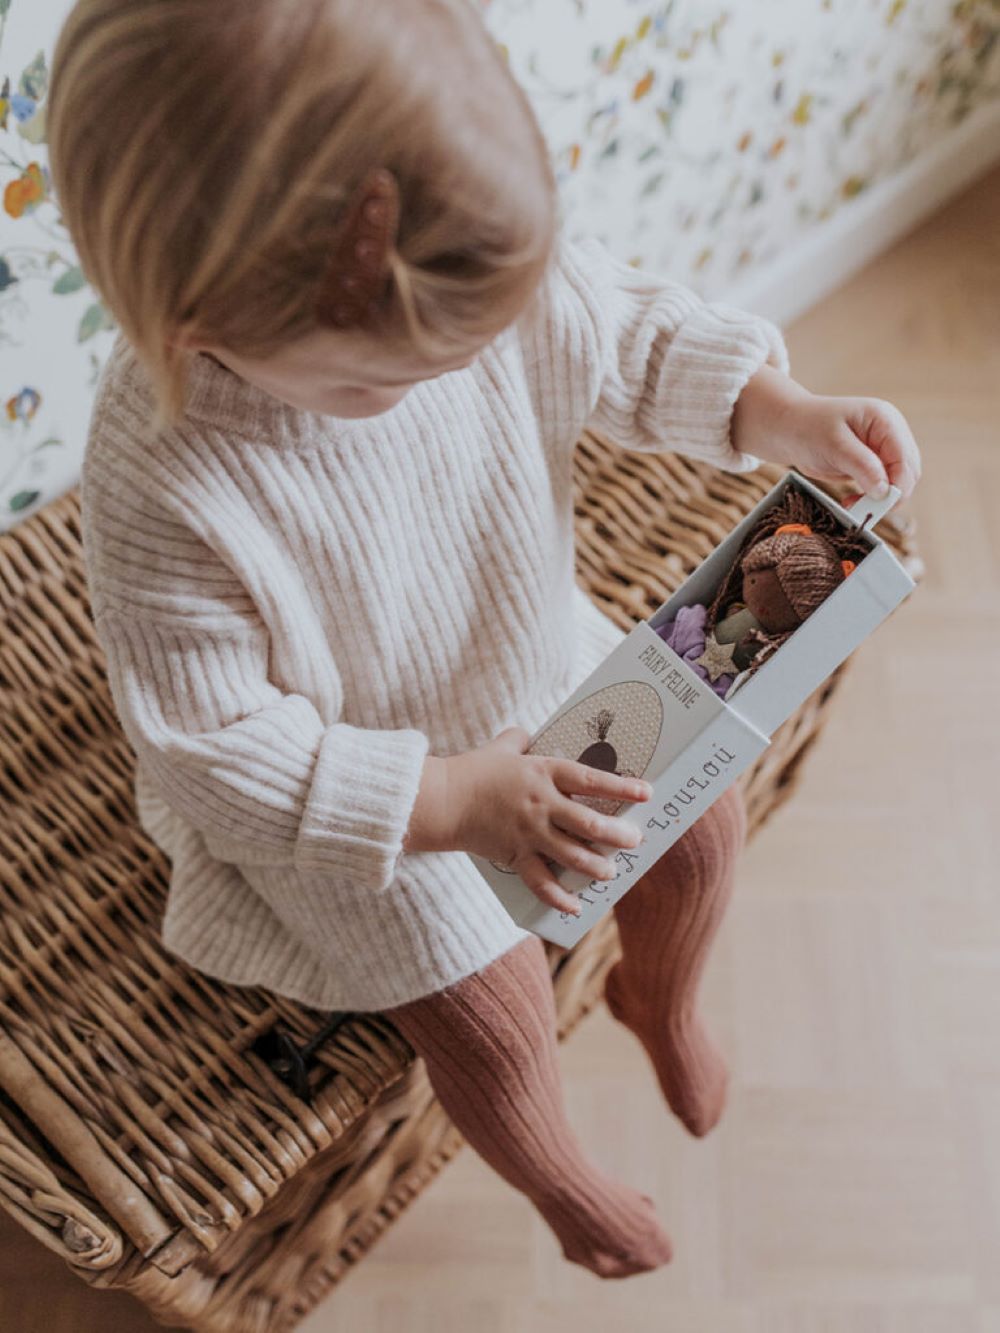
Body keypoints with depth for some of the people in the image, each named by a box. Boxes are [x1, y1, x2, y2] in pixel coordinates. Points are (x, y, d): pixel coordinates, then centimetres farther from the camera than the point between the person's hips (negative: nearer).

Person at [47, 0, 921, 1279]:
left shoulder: (488, 266, -26)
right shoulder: (160, 490, -38)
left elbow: (631, 338, -5)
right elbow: (218, 752, -28)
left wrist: (785, 415, -20)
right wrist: (453, 802, -32)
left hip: (539, 666, 5)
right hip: (352, 799, -4)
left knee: (703, 827, 13)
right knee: (497, 1027, -2)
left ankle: (659, 996, 51)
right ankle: (560, 1180, 37)